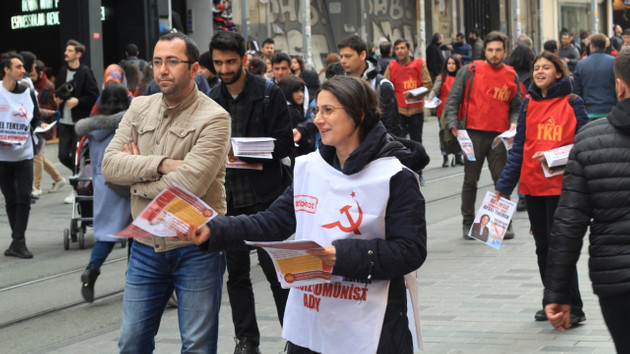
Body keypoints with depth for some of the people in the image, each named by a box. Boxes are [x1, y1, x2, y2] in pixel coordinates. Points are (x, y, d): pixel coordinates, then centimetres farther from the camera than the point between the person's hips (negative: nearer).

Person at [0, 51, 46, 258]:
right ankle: (19, 240, 18)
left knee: (24, 198, -6)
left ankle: (18, 242, -2)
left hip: (24, 154, 2)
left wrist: (41, 125, -6)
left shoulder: (27, 92, 6)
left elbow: (35, 118, 16)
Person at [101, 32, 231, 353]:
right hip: (146, 247, 5)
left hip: (195, 250, -5)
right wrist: (161, 165, -19)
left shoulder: (213, 118, -13)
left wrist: (136, 175, -9)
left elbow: (188, 185, -23)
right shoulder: (139, 109, 6)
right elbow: (110, 165, -6)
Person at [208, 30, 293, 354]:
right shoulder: (212, 99, 8)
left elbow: (284, 144, -9)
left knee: (276, 269, 0)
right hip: (227, 197, 4)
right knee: (236, 272, 8)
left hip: (265, 195, -4)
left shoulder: (269, 94, -5)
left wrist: (245, 153, -21)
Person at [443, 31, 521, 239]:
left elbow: (516, 106, 15)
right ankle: (468, 222, 17)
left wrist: (514, 123, -4)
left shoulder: (512, 77, 9)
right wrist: (452, 124, -12)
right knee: (470, 180, 6)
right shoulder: (470, 71, 0)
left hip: (499, 136, 2)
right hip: (473, 134, -2)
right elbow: (453, 99, 0)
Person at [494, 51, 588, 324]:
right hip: (532, 186, 4)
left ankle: (572, 308, 4)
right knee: (543, 246, 12)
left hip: (560, 186, -4)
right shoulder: (528, 104, 8)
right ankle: (551, 304, 24)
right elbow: (519, 147, 9)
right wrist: (504, 185, 5)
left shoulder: (572, 104, -2)